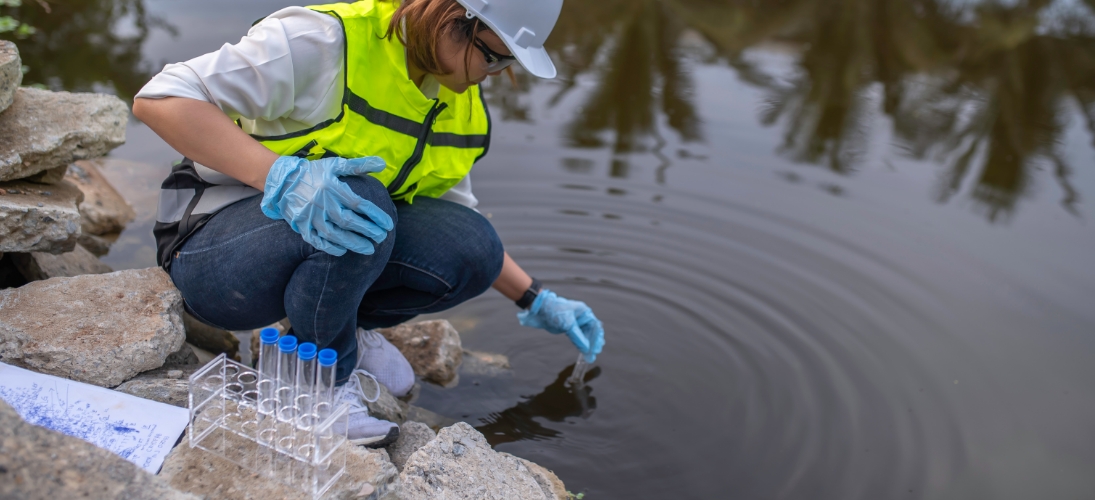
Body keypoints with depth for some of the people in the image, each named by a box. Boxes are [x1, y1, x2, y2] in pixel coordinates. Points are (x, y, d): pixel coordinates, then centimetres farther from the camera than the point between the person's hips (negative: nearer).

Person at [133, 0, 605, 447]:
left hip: (333, 242, 6)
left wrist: (537, 302, 7)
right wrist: (282, 176, -38)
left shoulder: (463, 106, 0)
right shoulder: (324, 41, -22)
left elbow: (464, 244, 12)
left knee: (472, 248, -19)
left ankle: (348, 327, 6)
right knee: (362, 205, -36)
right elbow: (160, 100, -25)